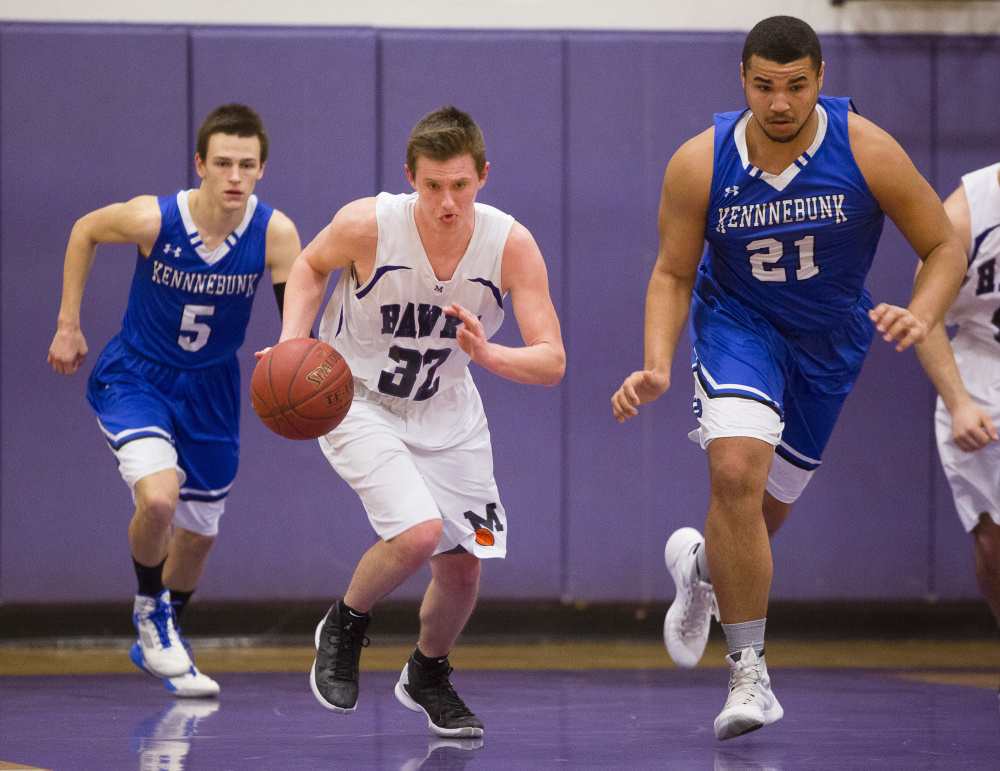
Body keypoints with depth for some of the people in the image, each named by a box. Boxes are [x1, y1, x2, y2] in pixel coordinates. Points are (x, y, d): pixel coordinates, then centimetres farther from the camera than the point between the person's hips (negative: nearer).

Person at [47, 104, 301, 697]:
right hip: (134, 377, -3)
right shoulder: (153, 219, -25)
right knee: (158, 499, -27)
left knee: (198, 534, 15)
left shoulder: (276, 234, -22)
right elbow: (85, 231, -4)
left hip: (210, 387, 3)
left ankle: (162, 642, 44)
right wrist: (68, 327, -2)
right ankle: (151, 609, 4)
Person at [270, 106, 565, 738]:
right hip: (356, 401, -4)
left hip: (445, 413, 4)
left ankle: (428, 676, 38)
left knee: (462, 566, 6)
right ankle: (344, 628, 5)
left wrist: (487, 354, -40)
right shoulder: (367, 225, -26)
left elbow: (552, 361, -21)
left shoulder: (512, 245, -22)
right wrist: (293, 344, -17)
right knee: (419, 532, -25)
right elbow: (311, 266, -3)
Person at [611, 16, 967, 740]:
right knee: (735, 469, -28)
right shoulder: (701, 164, -21)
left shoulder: (866, 151, -23)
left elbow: (945, 248, -12)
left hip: (830, 340, 2)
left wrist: (921, 317, -31)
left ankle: (701, 565, 52)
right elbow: (673, 275, -7)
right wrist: (657, 367, -22)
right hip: (738, 322, -2)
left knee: (764, 510, 13)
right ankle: (750, 674, -18)